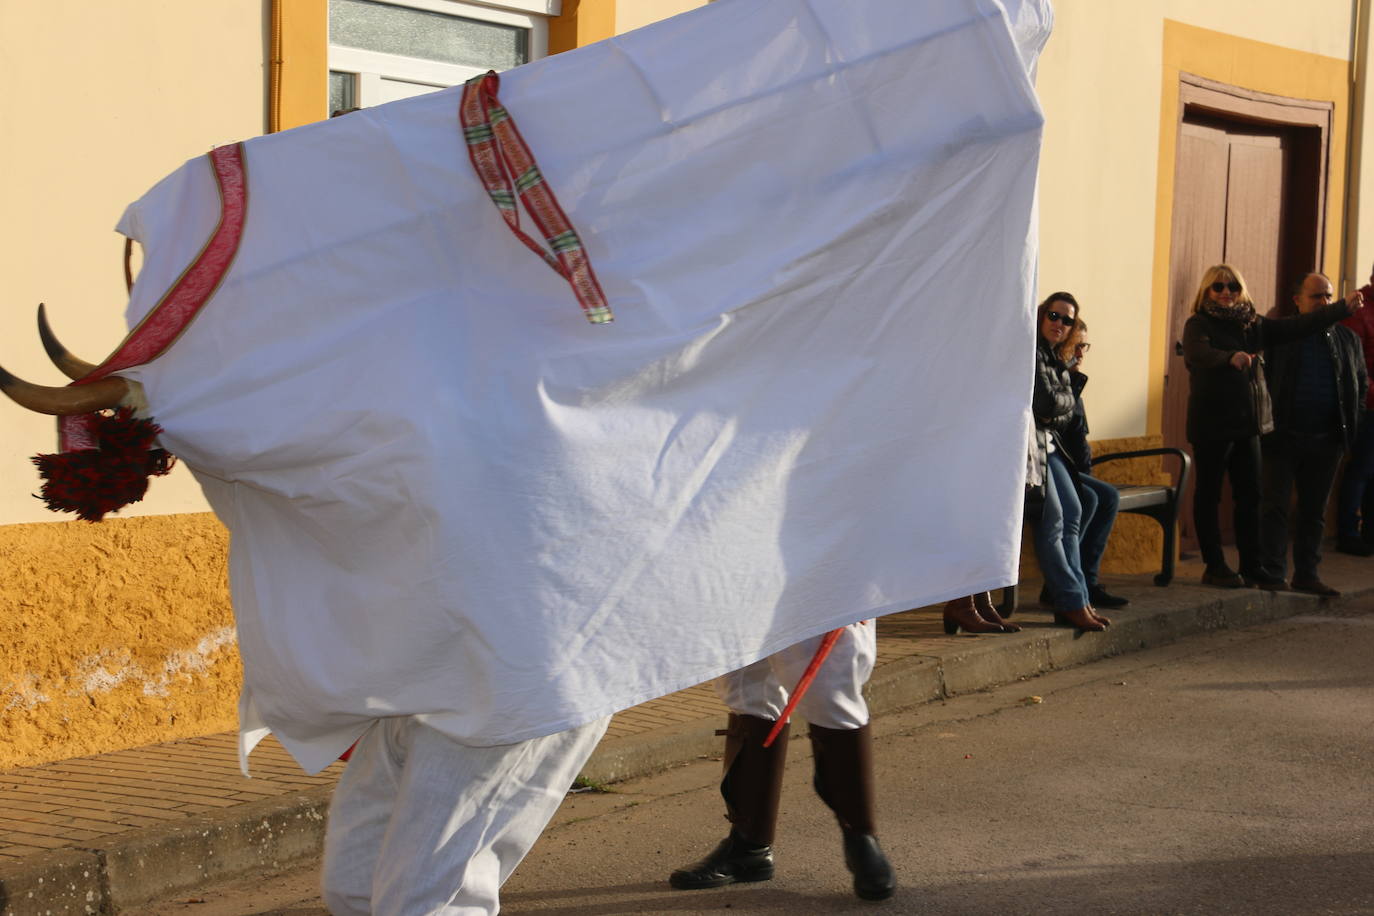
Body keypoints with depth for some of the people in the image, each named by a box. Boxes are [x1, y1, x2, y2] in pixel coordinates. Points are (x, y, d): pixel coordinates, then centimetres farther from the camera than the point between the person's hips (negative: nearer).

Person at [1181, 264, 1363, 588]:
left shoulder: (1253, 324, 12)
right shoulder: (1199, 324, -8)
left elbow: (1295, 327, 12)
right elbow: (1199, 353, -28)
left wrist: (1343, 308, 9)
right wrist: (1231, 357, -47)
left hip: (1248, 423, 6)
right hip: (1212, 424, -6)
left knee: (1250, 495, 8)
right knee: (1209, 495, 2)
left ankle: (1252, 565, 15)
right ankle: (1215, 567, 9)